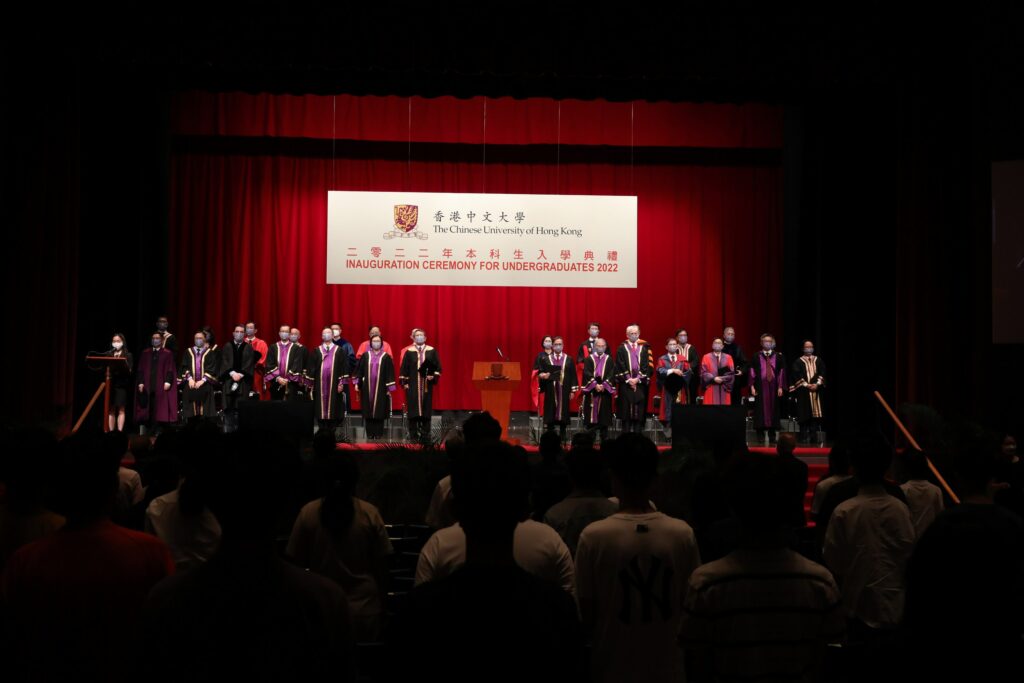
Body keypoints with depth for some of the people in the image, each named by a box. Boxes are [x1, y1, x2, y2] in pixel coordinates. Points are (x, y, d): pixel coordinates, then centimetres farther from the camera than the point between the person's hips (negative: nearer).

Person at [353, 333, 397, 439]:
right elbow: (359, 369, 10)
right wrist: (356, 383, 3)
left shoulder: (386, 357, 2)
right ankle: (370, 433, 10)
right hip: (367, 388, 1)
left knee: (379, 411, 0)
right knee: (368, 411, 3)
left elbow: (390, 373, 1)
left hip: (381, 388, -1)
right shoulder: (365, 355, 6)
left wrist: (389, 388, -3)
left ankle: (378, 433, 7)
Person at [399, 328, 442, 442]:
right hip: (413, 385, -1)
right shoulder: (409, 352, 5)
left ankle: (425, 434, 6)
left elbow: (438, 367, 6)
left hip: (426, 384, 1)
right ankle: (413, 435, 3)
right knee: (413, 409, -2)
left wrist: (433, 376, -10)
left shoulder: (432, 351, 6)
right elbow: (404, 368, 5)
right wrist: (404, 382, -1)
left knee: (426, 408, 0)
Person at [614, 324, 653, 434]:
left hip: (640, 384, 1)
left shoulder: (644, 348, 8)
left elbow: (648, 365, 2)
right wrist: (628, 379, -10)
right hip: (626, 384, -1)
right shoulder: (622, 348, 7)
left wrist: (638, 378, -9)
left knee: (639, 411, 0)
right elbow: (620, 366, 0)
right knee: (626, 411, -1)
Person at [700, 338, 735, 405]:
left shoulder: (728, 357, 9)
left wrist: (723, 379, -16)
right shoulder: (706, 357, 5)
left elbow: (731, 373, 1)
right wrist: (713, 379, -17)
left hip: (724, 389, 2)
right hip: (711, 389, -1)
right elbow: (704, 373, -3)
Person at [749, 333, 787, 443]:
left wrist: (780, 387, -1)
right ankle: (760, 434, 3)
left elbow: (782, 372, 5)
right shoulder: (756, 357, 4)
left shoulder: (778, 357, 7)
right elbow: (752, 372, 3)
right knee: (761, 410, -2)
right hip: (760, 387, -1)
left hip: (773, 387, 1)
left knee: (773, 409, 3)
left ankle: (772, 434, 8)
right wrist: (752, 386, -5)